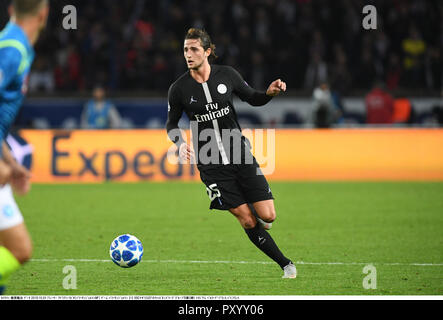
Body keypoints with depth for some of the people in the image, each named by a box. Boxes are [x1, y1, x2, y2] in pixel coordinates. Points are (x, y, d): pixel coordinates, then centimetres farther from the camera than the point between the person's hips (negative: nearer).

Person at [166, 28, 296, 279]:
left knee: (267, 216, -7)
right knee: (248, 221, -6)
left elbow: (253, 98, 11)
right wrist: (181, 143, -13)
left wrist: (270, 93, -9)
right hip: (210, 164, -1)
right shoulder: (179, 89, -6)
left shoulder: (227, 75, -2)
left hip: (240, 154, 1)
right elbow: (172, 124, 7)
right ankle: (286, 265, 9)